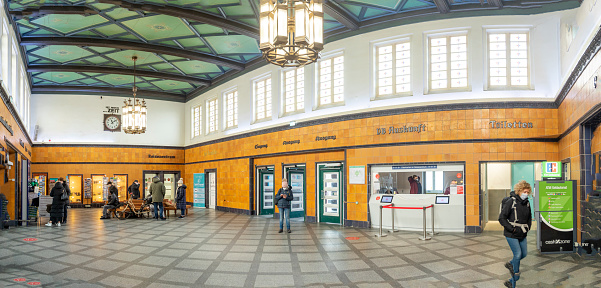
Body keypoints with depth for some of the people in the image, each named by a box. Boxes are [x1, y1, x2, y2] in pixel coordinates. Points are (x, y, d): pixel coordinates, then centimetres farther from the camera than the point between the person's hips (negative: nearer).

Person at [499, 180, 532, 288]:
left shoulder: (527, 203, 4)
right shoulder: (511, 202, -16)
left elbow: (529, 217, 22)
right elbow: (501, 218, -16)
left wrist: (528, 228, 7)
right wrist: (512, 229, -18)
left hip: (522, 235, 7)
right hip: (511, 235, -7)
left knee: (524, 254, 12)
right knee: (518, 254, -7)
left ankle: (510, 264, 41)